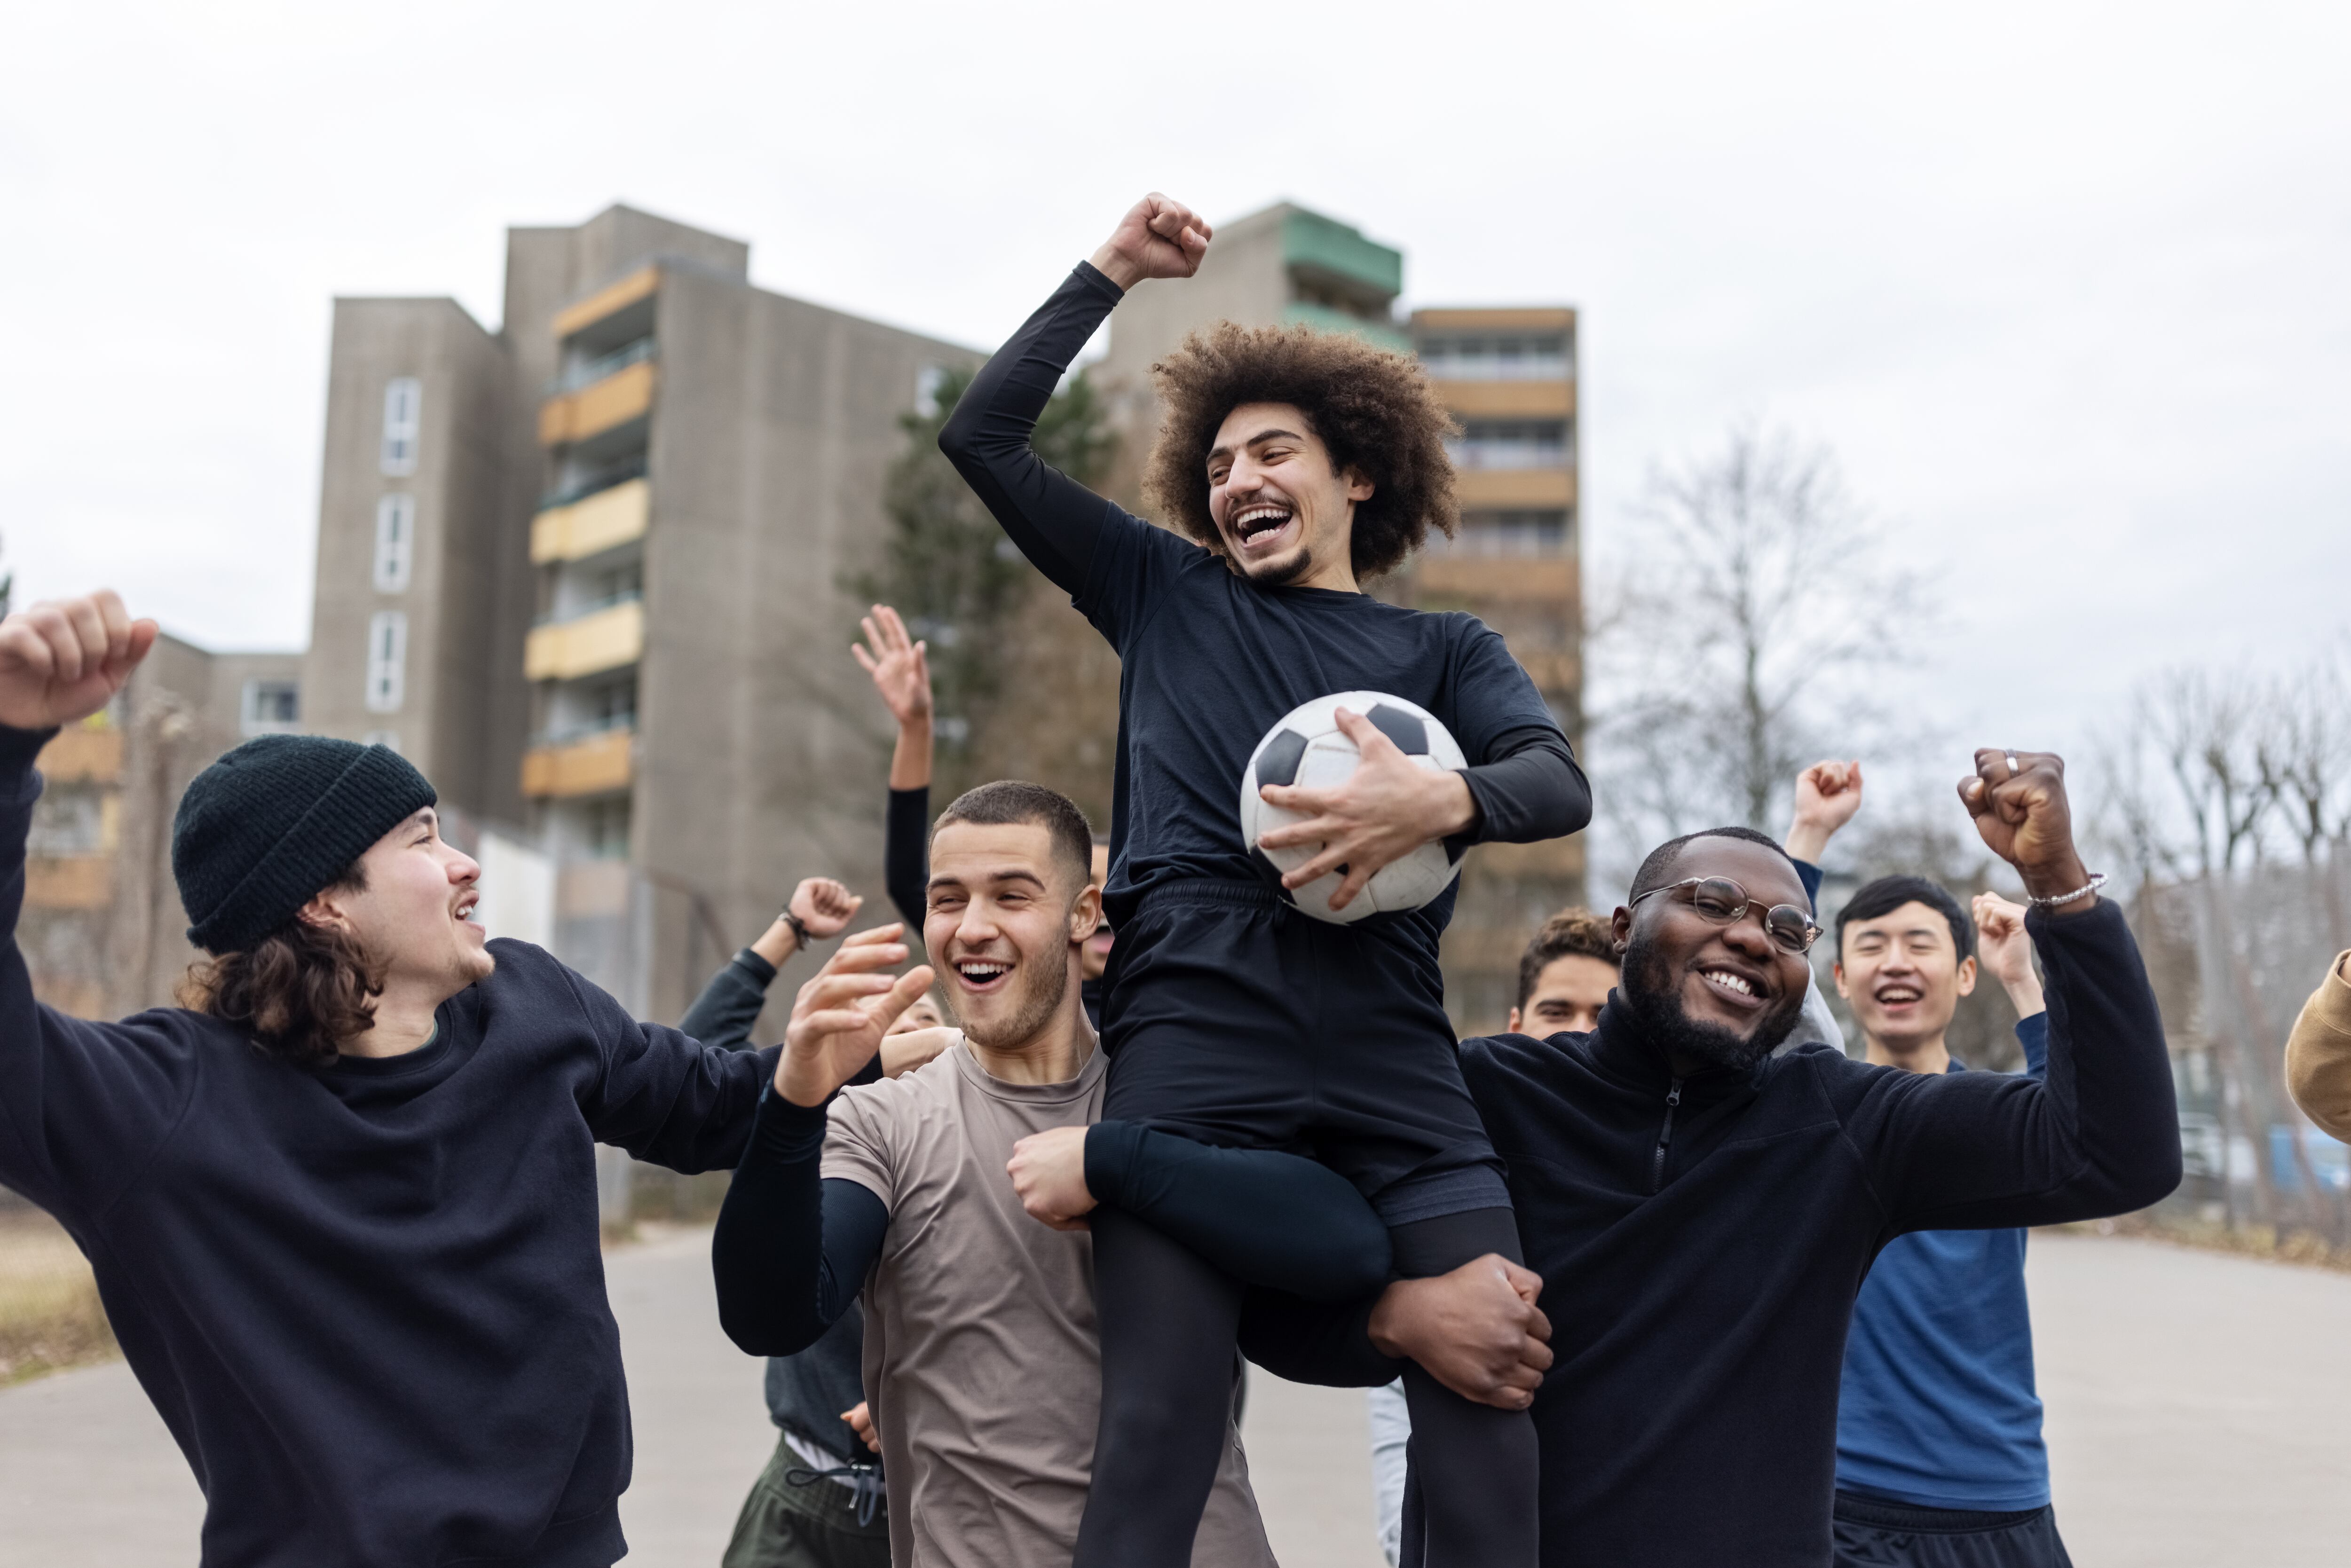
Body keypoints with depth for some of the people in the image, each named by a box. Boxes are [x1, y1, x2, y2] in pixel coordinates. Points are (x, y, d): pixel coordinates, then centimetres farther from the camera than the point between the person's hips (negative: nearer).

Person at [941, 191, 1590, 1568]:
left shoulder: (1444, 648, 21)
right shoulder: (1167, 596, 23)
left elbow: (1558, 782, 2)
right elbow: (984, 437, 20)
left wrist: (1440, 799, -20)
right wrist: (1112, 274, 23)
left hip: (1395, 1062, 1)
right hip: (1193, 1050, 0)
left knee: (1495, 1433, -5)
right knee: (1156, 1447, -6)